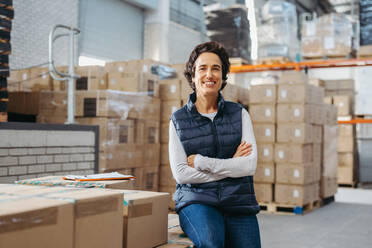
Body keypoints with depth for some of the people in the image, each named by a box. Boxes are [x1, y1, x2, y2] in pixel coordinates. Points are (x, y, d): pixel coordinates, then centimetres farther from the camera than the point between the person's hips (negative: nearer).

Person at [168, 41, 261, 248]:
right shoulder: (178, 120, 6)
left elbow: (250, 165, -4)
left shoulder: (239, 114, 8)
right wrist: (231, 165, -6)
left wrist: (200, 161, -8)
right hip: (197, 200, -2)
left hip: (238, 202, 2)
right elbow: (181, 174, -4)